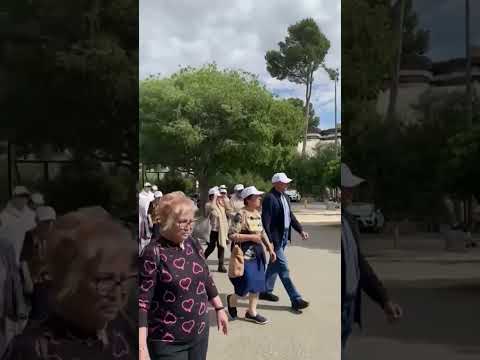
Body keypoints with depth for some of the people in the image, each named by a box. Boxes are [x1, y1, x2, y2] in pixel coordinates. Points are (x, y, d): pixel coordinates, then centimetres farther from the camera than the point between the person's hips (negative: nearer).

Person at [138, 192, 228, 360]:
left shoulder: (193, 244, 2)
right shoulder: (153, 253, -18)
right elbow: (142, 300, -19)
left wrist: (219, 308, 14)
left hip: (200, 333, 6)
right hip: (168, 342, -6)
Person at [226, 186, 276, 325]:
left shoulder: (257, 214, 8)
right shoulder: (241, 215, -17)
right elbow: (231, 235, -21)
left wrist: (270, 249, 10)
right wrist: (251, 237, -22)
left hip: (258, 254, 8)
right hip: (245, 255, -8)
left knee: (258, 283, 10)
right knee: (247, 285, -4)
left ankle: (252, 312, 22)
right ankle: (231, 299, 26)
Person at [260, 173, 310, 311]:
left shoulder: (285, 197, 11)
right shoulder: (269, 198, -17)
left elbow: (290, 216, 16)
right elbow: (265, 221, -19)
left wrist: (300, 230, 5)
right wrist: (269, 241, -22)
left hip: (284, 237, 9)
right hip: (275, 238, -9)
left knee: (274, 264, 18)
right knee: (283, 268, -5)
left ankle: (266, 291, 32)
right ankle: (296, 300, -3)